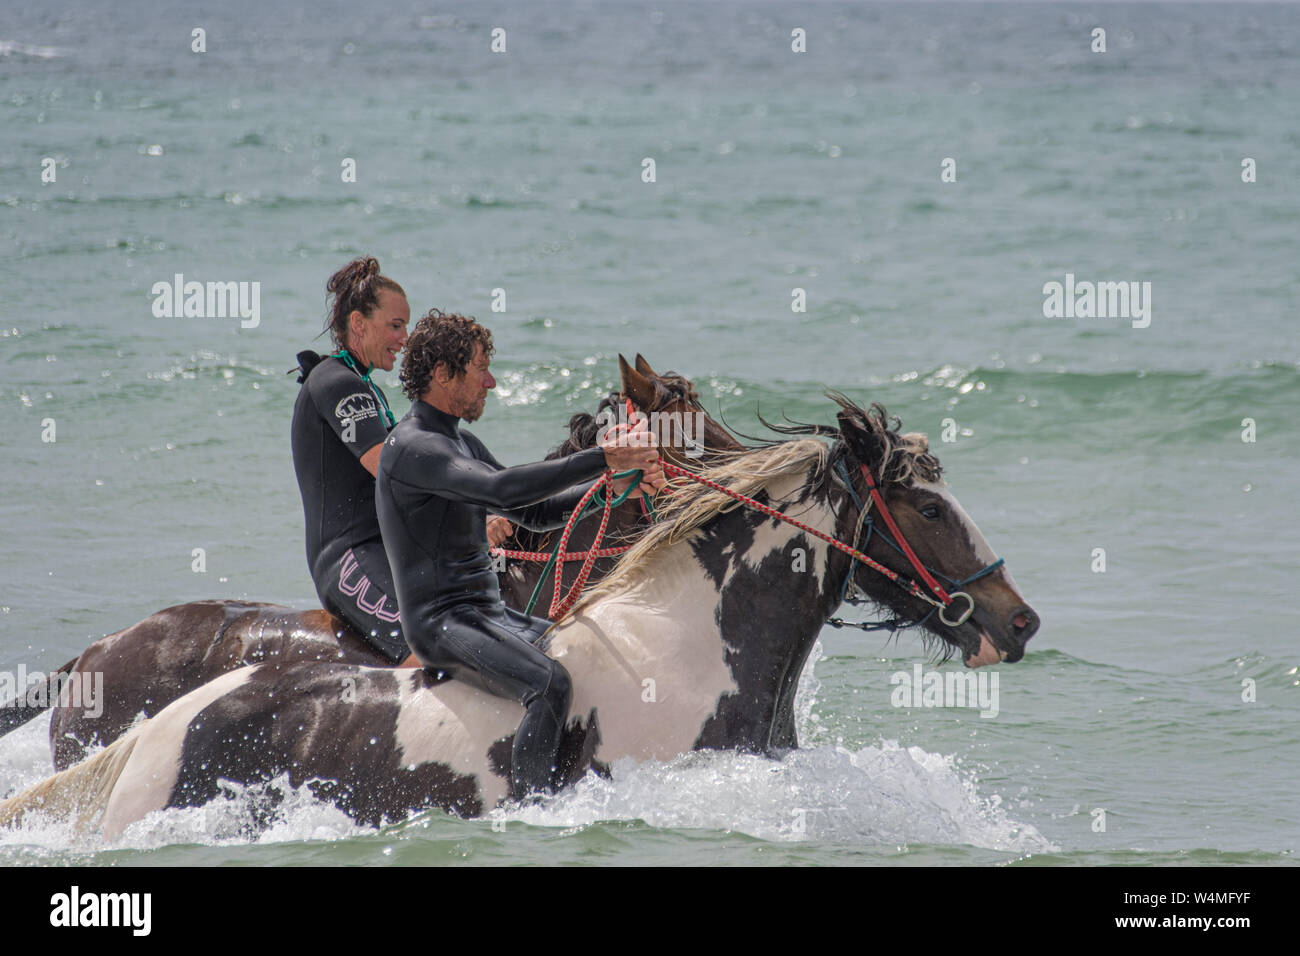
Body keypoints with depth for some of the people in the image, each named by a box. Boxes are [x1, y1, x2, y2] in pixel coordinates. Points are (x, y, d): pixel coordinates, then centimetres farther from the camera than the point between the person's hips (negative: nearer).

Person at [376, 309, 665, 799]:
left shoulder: (462, 443, 19)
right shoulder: (412, 446, -14)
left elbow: (534, 513, 20)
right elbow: (501, 488, -29)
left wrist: (617, 484, 6)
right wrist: (603, 459, -30)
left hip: (490, 613, 10)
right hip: (442, 622, -10)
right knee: (551, 682, -30)